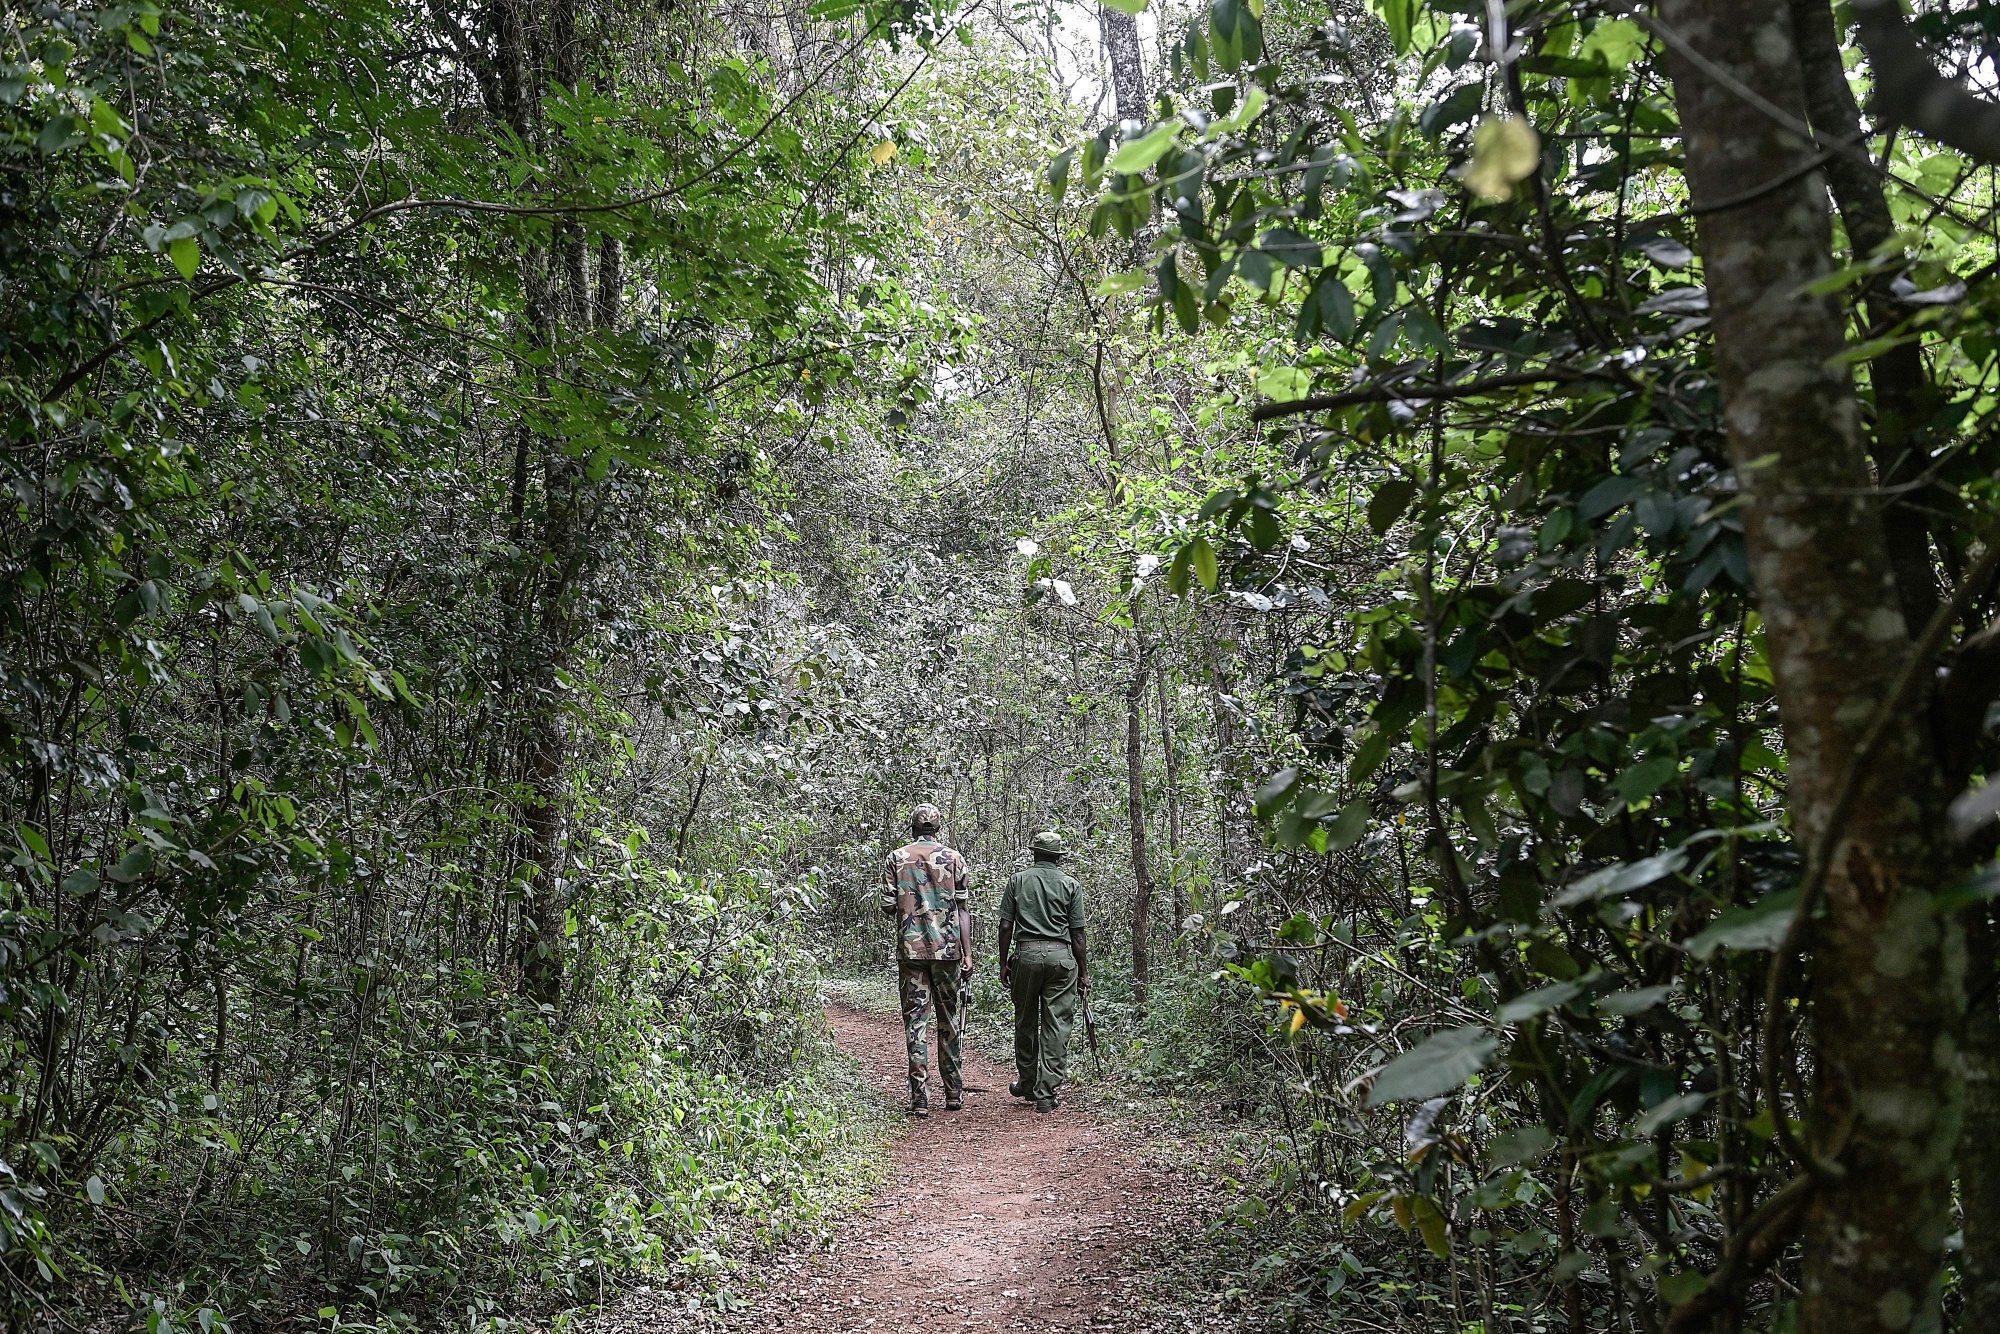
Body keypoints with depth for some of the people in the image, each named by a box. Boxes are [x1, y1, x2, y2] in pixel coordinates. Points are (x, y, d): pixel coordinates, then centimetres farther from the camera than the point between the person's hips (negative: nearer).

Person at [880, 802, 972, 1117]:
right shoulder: (953, 858, 3)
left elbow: (888, 907, -1)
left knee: (916, 1021, 2)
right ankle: (954, 1092, 17)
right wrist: (968, 954, 2)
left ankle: (919, 1097, -2)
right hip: (948, 949, 1)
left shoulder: (897, 858, 2)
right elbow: (964, 909, 0)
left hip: (910, 949, -1)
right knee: (948, 1020, 12)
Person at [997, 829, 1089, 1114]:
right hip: (1061, 956, -1)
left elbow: (1005, 926, 2)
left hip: (1026, 954, 1)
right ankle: (1046, 1093, -1)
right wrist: (1083, 972, 8)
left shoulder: (1018, 880, 6)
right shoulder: (1070, 885, 5)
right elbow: (1077, 933, 2)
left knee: (1025, 1023, 15)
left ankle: (1027, 1084, 28)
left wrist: (1003, 964, 10)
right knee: (1057, 1026, 1)